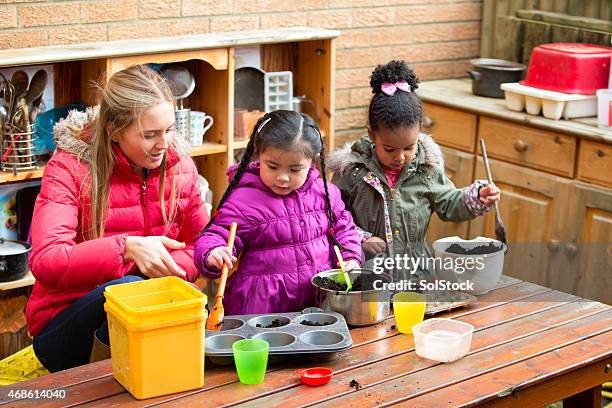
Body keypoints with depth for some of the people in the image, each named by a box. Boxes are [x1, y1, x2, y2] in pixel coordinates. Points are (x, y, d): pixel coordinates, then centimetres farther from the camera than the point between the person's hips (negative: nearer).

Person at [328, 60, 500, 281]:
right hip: (367, 269, -2)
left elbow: (449, 204, 16)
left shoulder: (427, 170, 2)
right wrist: (361, 238, -12)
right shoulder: (352, 170, -6)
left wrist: (478, 197, 0)